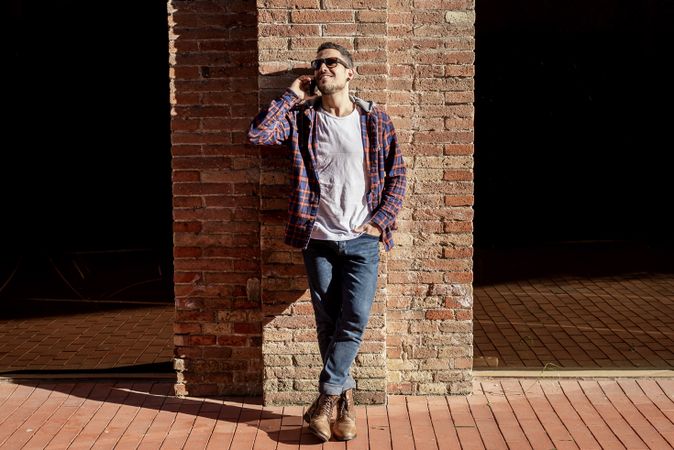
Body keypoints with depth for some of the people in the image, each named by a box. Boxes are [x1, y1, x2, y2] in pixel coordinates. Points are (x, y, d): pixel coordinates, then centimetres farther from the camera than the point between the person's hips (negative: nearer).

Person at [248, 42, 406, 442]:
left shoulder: (375, 120, 4)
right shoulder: (302, 118, 5)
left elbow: (396, 176, 6)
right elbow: (258, 134, -11)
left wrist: (380, 221, -4)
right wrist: (292, 96, -4)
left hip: (362, 241, -1)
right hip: (318, 240, 1)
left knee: (355, 320, -8)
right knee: (328, 324, 5)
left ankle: (327, 398, 7)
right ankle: (345, 398, 20)